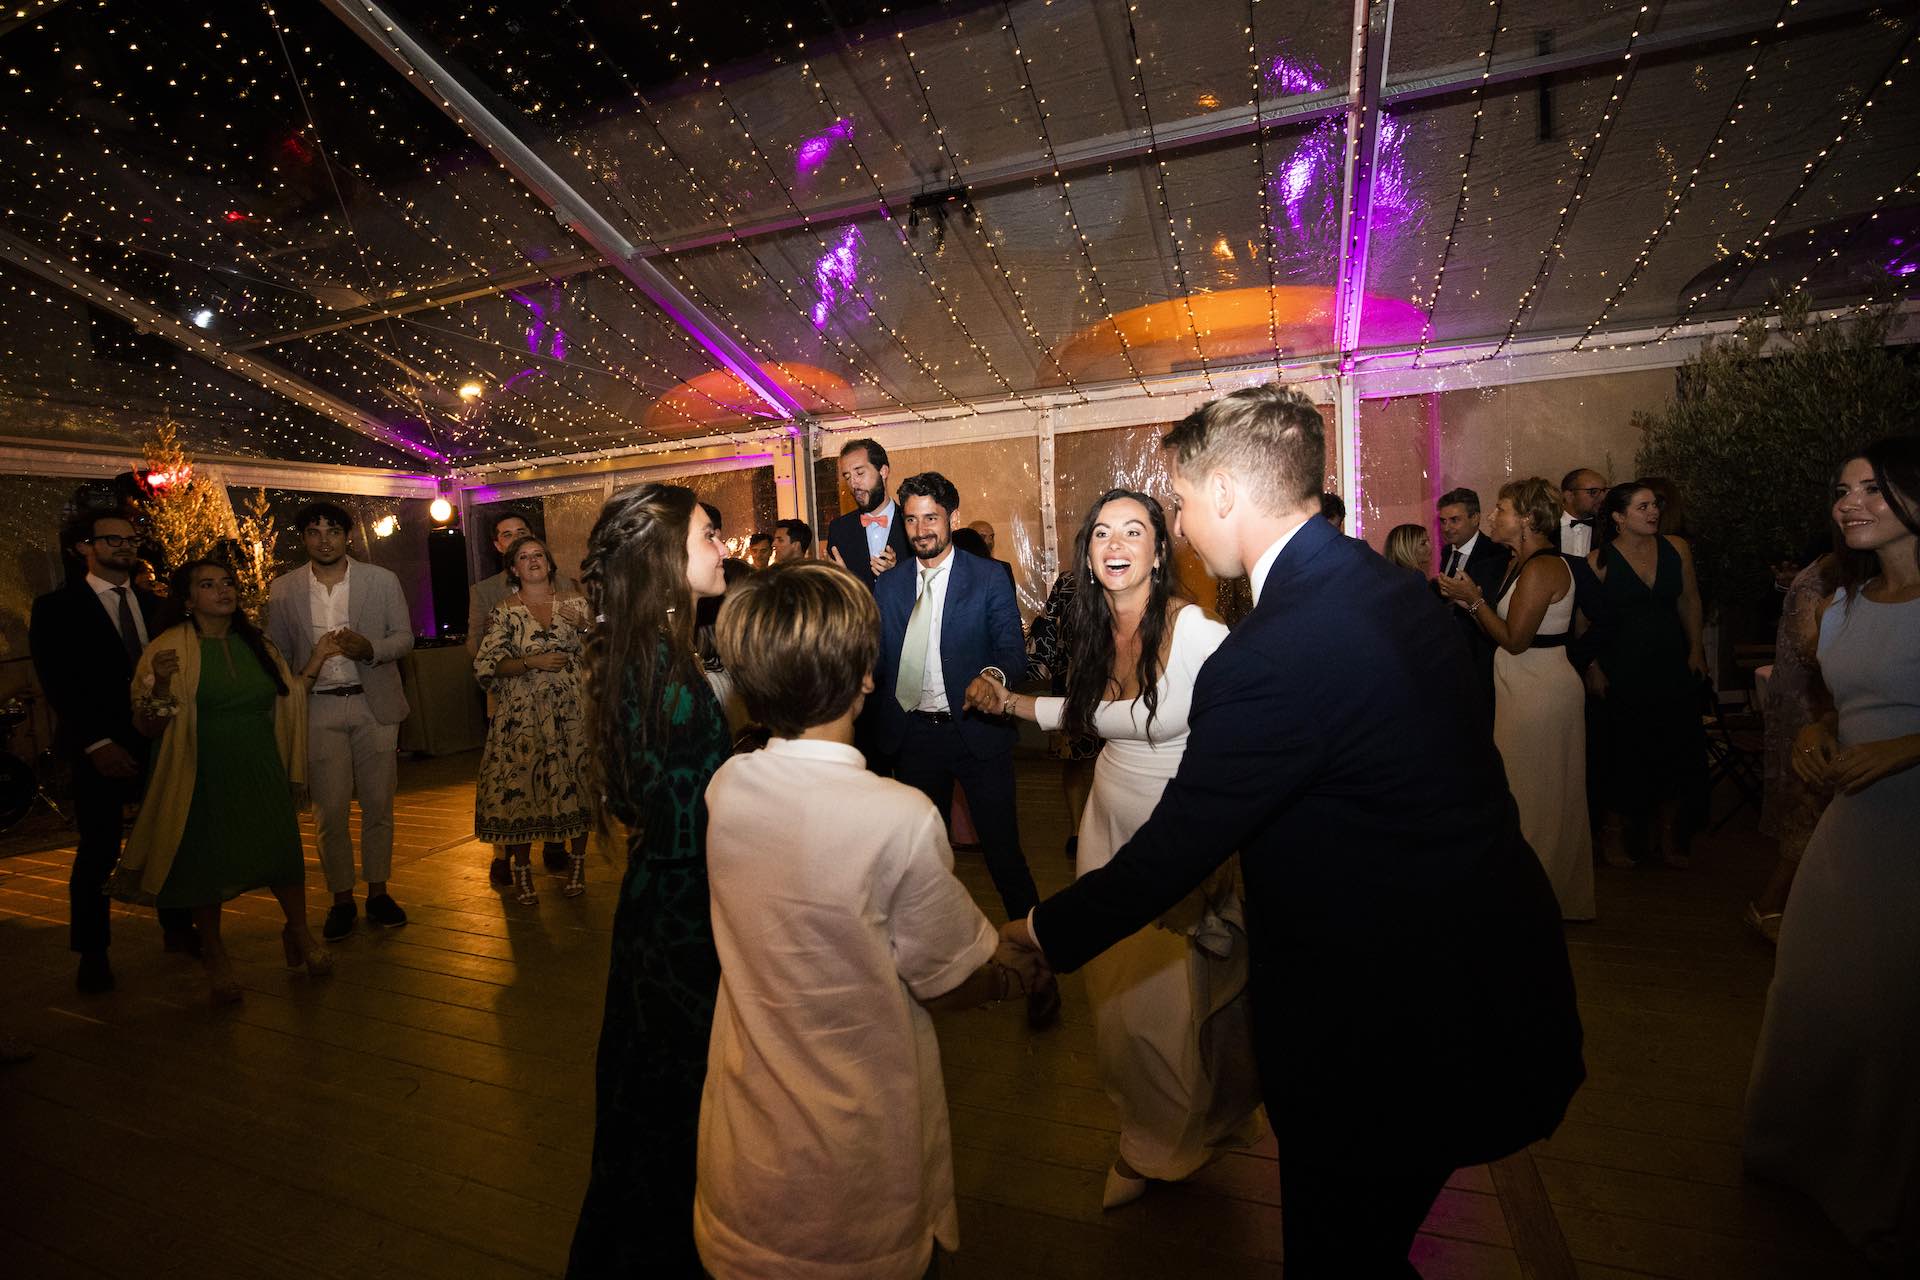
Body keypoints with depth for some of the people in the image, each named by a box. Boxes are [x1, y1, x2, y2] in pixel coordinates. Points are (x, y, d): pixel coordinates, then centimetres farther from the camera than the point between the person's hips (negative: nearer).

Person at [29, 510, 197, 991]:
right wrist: (97, 743, -14)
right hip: (100, 749, -3)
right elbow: (58, 685, -7)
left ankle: (178, 928, 23)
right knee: (99, 849, 3)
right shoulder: (56, 608, -1)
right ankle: (92, 954, 18)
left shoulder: (153, 604, 12)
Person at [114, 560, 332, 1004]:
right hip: (203, 778, -3)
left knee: (283, 850, 5)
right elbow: (148, 726, -11)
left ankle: (299, 931, 28)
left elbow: (284, 700, 15)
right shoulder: (169, 648, -9)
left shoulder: (255, 643, 6)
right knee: (205, 863, 8)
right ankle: (214, 955, 29)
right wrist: (162, 683, -29)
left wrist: (315, 661, 5)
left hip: (261, 774, 4)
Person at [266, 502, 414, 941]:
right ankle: (341, 899, 17)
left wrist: (370, 649, -17)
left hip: (374, 705, 0)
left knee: (378, 806, 7)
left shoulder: (382, 580, 2)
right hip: (318, 710, 0)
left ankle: (378, 893, 20)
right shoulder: (283, 590, 5)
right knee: (329, 811, 2)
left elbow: (404, 637, 3)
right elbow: (279, 654, 9)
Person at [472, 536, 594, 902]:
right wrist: (533, 662, -15)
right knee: (520, 788, 0)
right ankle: (522, 872, 15)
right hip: (523, 715, -1)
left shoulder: (576, 603, 8)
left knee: (577, 786, 4)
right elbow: (486, 666, -3)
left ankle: (577, 865, 19)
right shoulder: (504, 612, 3)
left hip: (573, 711, 1)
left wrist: (584, 627, -11)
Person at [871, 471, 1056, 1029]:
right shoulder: (887, 586, 7)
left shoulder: (989, 581, -3)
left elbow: (1013, 650, -8)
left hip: (976, 731, -4)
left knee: (1003, 851, -3)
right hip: (913, 734, 4)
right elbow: (878, 657, 8)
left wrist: (994, 675, -29)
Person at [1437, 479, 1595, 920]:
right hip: (1527, 690, 10)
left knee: (1533, 797, 3)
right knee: (1549, 795, 19)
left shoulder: (1541, 568, -19)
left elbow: (1514, 639, -22)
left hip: (1539, 696, -10)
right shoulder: (1520, 563, 12)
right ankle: (1559, 890, 32)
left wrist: (1473, 600, -15)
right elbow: (1506, 631, 9)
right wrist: (1472, 600, 0)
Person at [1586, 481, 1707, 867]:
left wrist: (1695, 650, 8)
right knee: (1628, 755, 3)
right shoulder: (1599, 560, -10)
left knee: (1680, 752, 8)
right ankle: (1613, 831, 23)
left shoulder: (1676, 549, 2)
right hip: (1623, 672, -4)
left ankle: (1665, 830, 26)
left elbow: (1689, 600, 10)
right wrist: (1593, 669, -8)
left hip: (1673, 666, 4)